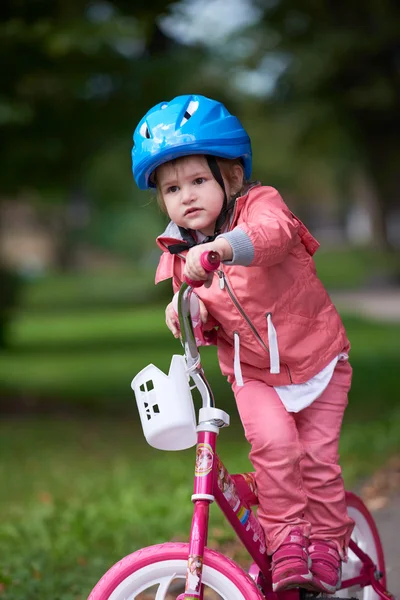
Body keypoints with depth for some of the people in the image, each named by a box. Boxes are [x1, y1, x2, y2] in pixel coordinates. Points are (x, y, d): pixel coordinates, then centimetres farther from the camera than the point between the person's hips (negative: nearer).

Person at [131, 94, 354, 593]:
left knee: (316, 455, -8)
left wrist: (223, 246, -61)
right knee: (273, 443, -21)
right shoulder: (177, 257, -3)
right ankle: (286, 541, -8)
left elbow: (273, 232, -41)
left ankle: (327, 544, 12)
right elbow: (210, 327, 3)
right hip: (253, 373, 2)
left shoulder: (260, 204, -15)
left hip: (316, 359, -2)